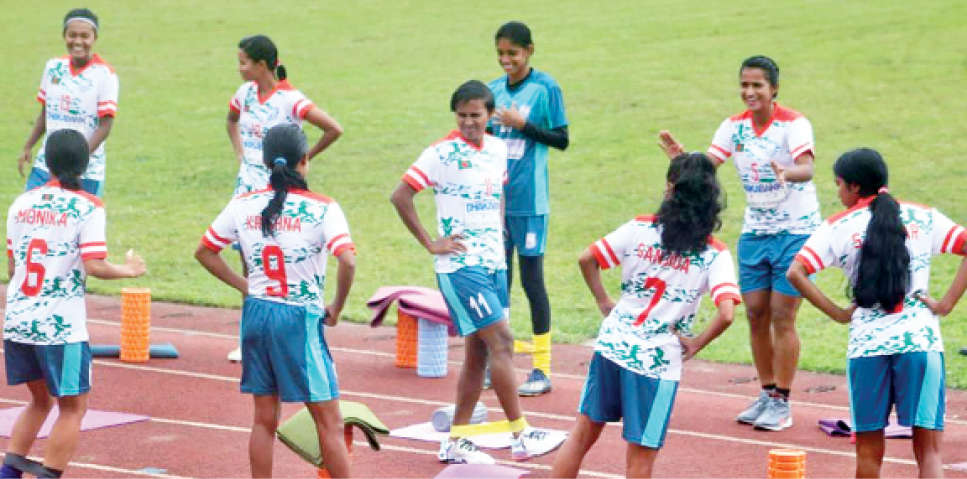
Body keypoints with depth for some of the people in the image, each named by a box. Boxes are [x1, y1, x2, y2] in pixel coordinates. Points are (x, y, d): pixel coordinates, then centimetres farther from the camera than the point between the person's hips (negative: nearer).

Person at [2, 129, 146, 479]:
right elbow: (94, 266, -16)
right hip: (60, 327, -6)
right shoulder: (87, 207, -7)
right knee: (72, 408, 6)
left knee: (40, 401, 22)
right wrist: (129, 270, 2)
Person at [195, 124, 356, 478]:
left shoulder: (243, 205, 3)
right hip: (300, 317, -5)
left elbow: (204, 252, 12)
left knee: (264, 420, 12)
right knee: (329, 422, 3)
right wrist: (337, 307, -7)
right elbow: (347, 261, -22)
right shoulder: (322, 208, -10)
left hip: (256, 313, 5)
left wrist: (244, 286, 14)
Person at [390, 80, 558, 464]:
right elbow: (400, 197, -12)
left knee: (479, 351, 8)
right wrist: (430, 244, -11)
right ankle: (521, 436, -6)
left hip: (493, 262, 7)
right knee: (501, 342, -11)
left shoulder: (498, 150, 9)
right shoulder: (442, 154, -11)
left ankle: (456, 442, 15)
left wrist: (500, 238, 13)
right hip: (461, 264, -7)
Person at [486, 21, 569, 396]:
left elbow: (561, 139, -6)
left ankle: (543, 368, 4)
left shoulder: (545, 88, -6)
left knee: (531, 278, -2)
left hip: (529, 200, -5)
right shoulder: (494, 90, 9)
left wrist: (523, 124, -16)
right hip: (496, 197, 5)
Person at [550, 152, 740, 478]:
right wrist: (696, 344, -4)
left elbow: (586, 259, 1)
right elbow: (726, 314, -19)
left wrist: (603, 302, 13)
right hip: (657, 362, -3)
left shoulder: (640, 228, 1)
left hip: (612, 346, 3)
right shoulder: (715, 254, -6)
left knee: (582, 435, 16)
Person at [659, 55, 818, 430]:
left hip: (795, 230, -5)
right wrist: (681, 158, -23)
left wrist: (787, 172, -51)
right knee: (755, 314, 6)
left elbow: (807, 169, -29)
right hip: (754, 231, 5)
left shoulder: (793, 124, -15)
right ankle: (766, 393, 19)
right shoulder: (734, 126, 2)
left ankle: (781, 402, 2)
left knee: (782, 316, -6)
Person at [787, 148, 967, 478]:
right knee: (928, 449, 1)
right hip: (920, 339, 0)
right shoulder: (923, 218, 9)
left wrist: (839, 314, 3)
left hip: (866, 342, 0)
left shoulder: (839, 227, 5)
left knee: (869, 451, 10)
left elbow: (795, 273, -4)